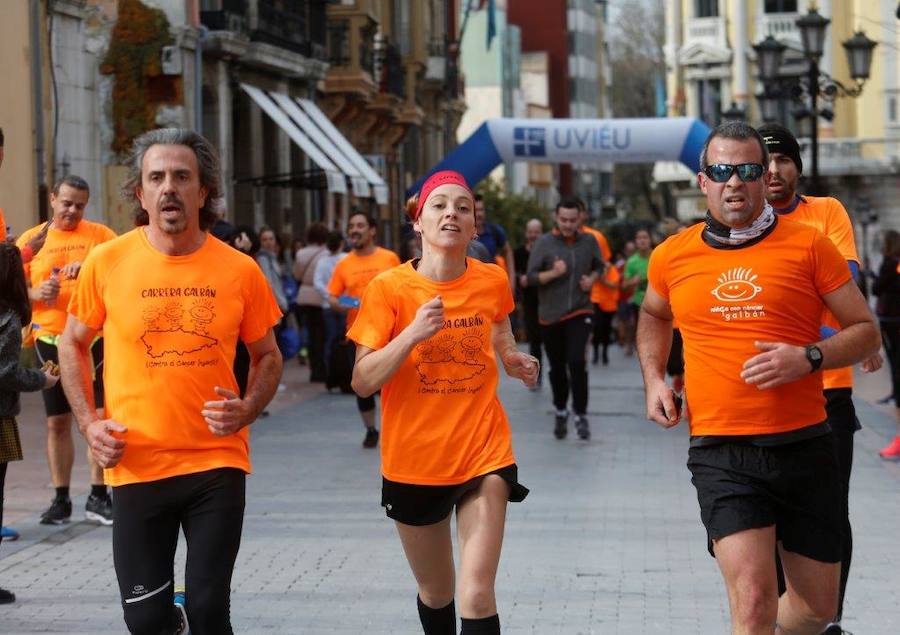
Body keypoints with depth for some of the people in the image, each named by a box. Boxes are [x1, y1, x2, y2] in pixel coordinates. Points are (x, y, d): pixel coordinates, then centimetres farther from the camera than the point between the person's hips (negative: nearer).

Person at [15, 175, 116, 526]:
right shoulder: (31, 240, 8)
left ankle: (98, 497, 6)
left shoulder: (100, 235, 3)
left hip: (93, 338, -2)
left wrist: (90, 269, -24)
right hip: (50, 341, 2)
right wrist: (36, 293, -12)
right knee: (57, 422, 6)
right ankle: (61, 499, 14)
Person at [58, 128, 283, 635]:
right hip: (136, 466, 0)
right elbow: (73, 345, 11)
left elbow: (267, 356, 10)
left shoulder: (239, 270, -2)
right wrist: (88, 422, -1)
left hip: (218, 464, 0)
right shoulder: (106, 263, -4)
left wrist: (247, 410, -9)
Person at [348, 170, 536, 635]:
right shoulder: (389, 288, -9)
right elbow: (363, 381, -13)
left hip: (484, 454, 0)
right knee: (436, 592, 17)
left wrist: (516, 362, -1)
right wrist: (413, 333, -26)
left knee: (477, 597, -12)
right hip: (414, 461, 0)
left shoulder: (492, 282, -1)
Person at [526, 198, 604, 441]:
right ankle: (560, 412, 31)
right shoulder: (544, 243, -5)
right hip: (550, 315, 0)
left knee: (577, 362, -16)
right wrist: (553, 273, -23)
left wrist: (592, 279, -3)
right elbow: (531, 277, -7)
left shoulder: (588, 241, 2)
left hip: (580, 312, 0)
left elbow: (599, 266, 18)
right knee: (557, 367, 11)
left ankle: (581, 415, -5)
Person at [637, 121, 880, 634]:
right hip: (721, 451, -1)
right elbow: (654, 316, 28)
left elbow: (867, 331, 2)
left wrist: (809, 358, -16)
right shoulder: (673, 256, 6)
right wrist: (654, 379, 12)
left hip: (804, 444, 1)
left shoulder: (808, 245, -1)